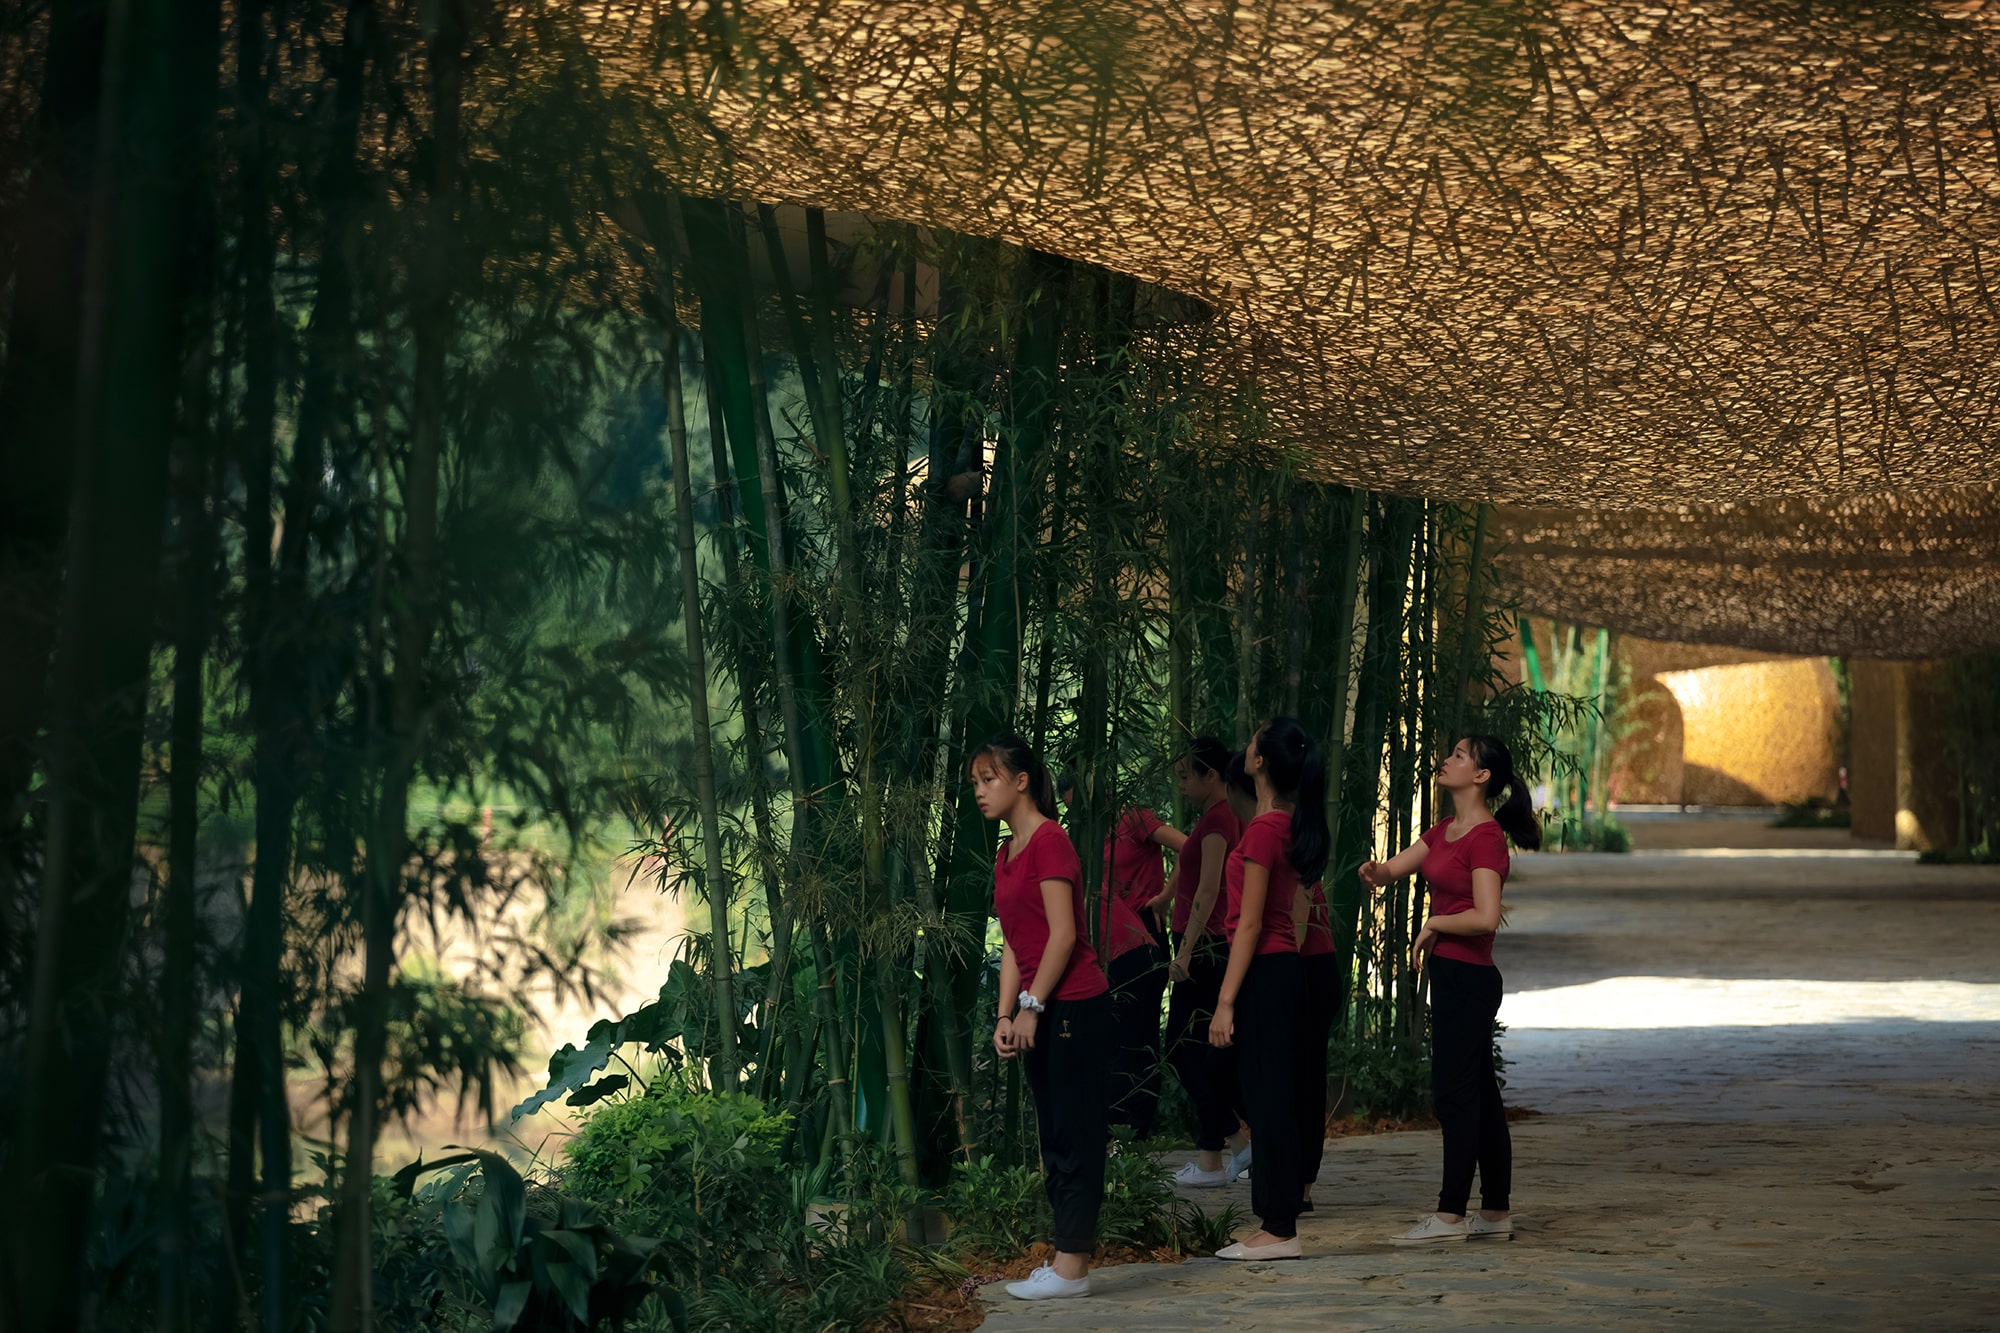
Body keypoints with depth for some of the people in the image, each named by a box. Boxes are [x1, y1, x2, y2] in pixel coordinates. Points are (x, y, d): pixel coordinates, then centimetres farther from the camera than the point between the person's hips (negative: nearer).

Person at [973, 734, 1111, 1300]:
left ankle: (1071, 1265, -3)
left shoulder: (1049, 841, -12)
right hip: (1040, 1014, 9)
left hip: (1075, 1006, -9)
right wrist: (1005, 1015, 7)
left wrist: (1032, 1007, -15)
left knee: (1075, 1133, -5)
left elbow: (1063, 935, -17)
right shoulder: (1006, 855, 15)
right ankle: (1066, 1257, 16)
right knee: (1054, 1137, 11)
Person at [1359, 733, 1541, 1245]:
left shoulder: (1485, 837, -15)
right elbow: (1390, 869, 12)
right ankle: (1495, 1215, 17)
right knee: (1479, 1093, 11)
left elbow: (1485, 917, -23)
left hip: (1468, 977, -10)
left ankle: (1451, 1215, -1)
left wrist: (1433, 924, -9)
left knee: (1455, 1092, -6)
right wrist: (1374, 871, -11)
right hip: (1451, 974, 10)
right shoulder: (1445, 831, 14)